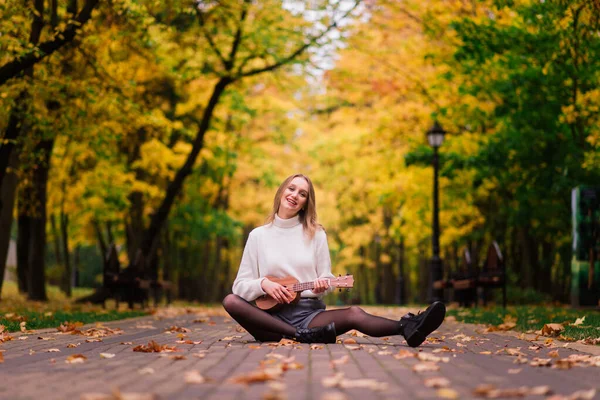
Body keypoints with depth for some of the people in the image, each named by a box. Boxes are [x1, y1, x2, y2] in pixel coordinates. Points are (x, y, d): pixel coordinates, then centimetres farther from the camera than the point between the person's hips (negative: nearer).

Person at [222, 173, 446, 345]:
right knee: (230, 301, -31)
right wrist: (263, 284, -15)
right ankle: (302, 336, -36)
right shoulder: (258, 235, 9)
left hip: (309, 313, 0)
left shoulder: (315, 234, 10)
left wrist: (323, 286, -14)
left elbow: (327, 279, 10)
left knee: (354, 314, -29)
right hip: (273, 316, 0)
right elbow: (240, 284, 7)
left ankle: (408, 328, -54)